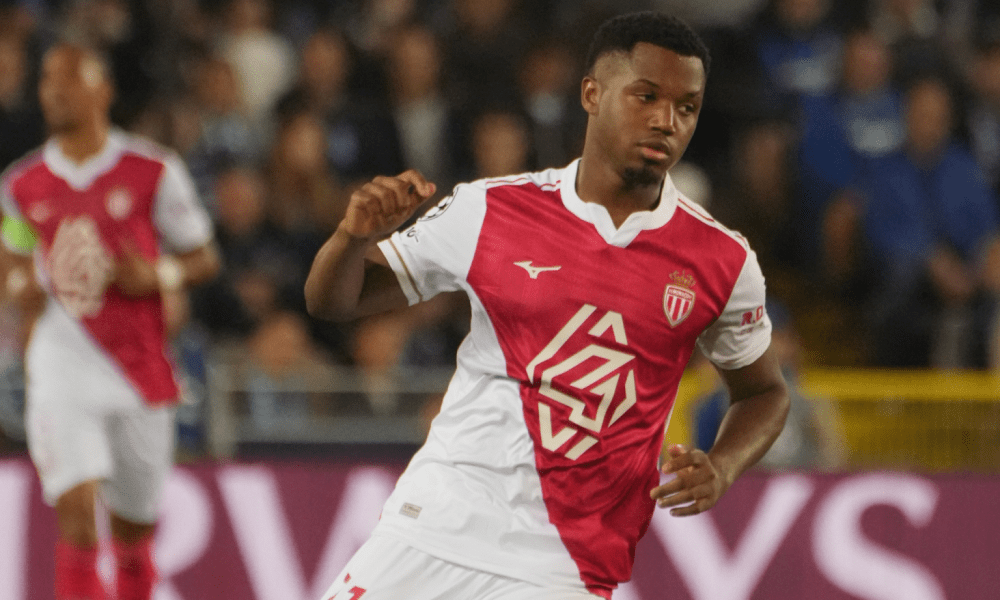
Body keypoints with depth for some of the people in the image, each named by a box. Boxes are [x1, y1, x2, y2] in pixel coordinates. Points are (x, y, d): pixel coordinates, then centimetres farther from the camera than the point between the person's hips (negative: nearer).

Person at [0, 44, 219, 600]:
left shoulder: (154, 173, -3)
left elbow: (205, 258, 5)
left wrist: (159, 276, -15)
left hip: (140, 367, 0)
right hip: (65, 361, 0)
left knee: (135, 530, 10)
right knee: (75, 505, -20)